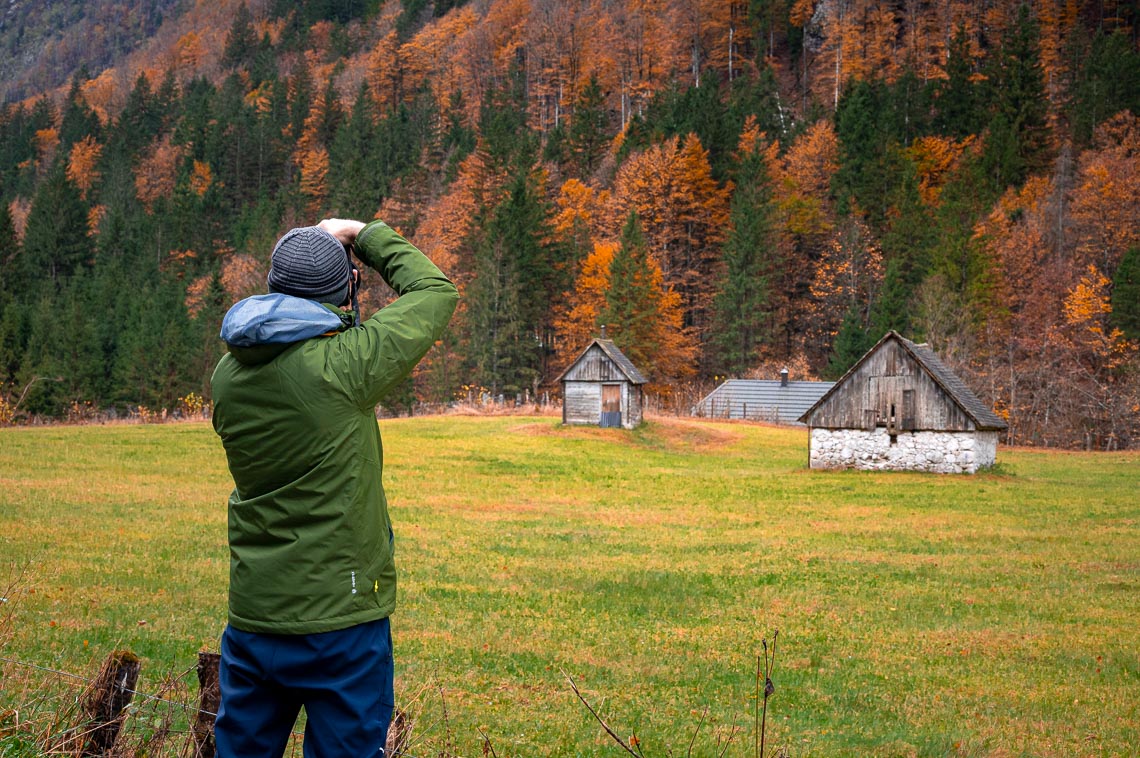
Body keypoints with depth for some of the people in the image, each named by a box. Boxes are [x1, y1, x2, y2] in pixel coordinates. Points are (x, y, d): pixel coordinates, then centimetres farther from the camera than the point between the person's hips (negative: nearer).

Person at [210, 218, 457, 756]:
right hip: (339, 622, -6)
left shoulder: (227, 374, -1)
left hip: (251, 617, 6)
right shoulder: (341, 365, -18)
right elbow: (436, 292, -5)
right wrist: (364, 234, 7)